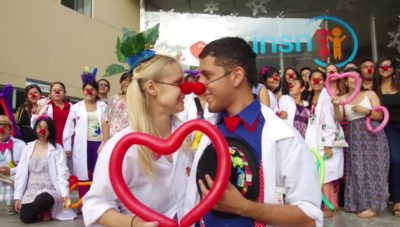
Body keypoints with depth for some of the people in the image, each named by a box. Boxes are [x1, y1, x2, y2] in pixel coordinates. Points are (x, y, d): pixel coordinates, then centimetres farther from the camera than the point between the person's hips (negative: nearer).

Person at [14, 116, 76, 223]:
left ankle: (46, 210, 1)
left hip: (50, 190, -3)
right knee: (25, 217, -20)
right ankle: (40, 211, 13)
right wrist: (18, 196, 0)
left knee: (40, 202, -34)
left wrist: (65, 194, -21)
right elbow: (21, 173, 5)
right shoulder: (28, 148, 7)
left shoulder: (57, 149, -3)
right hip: (31, 191, 3)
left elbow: (62, 173, -10)